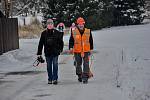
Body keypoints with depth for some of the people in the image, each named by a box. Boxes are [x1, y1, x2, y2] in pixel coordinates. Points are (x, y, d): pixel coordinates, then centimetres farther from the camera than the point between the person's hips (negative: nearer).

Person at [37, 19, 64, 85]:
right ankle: (50, 79, 17)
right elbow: (41, 43, 6)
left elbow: (60, 41, 8)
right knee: (49, 66, 7)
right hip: (47, 52, 2)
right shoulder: (44, 33, 4)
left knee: (55, 65, -3)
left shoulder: (57, 33, 0)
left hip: (55, 52, -2)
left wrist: (60, 49, -1)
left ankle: (55, 79, 3)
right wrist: (39, 53, 4)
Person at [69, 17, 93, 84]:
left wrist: (91, 49, 17)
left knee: (86, 64, -7)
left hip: (86, 51, 0)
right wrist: (71, 47, -11)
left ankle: (85, 77, -5)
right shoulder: (73, 32, 1)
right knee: (78, 64, 11)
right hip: (77, 51, 0)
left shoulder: (88, 31, 5)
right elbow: (71, 41, 4)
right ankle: (79, 76, 30)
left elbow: (91, 41, 14)